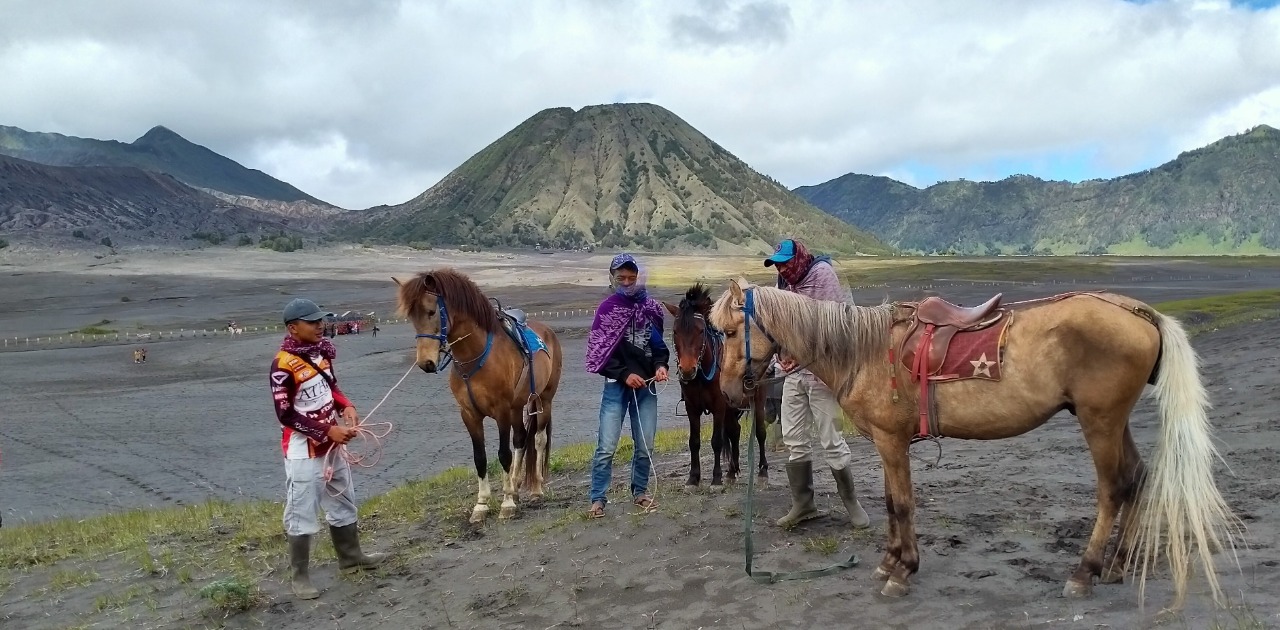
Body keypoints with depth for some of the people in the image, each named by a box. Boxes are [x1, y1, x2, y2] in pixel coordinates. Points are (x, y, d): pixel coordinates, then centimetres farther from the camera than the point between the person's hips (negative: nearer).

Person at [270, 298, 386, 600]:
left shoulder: (321, 350, 0)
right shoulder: (283, 365, -22)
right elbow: (286, 415, -21)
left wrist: (347, 406, -5)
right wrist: (328, 431, -21)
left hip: (332, 444, 8)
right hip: (303, 450, -8)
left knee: (343, 502, 20)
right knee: (302, 513, 3)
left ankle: (351, 558, 38)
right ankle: (300, 576, 18)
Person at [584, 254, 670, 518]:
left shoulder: (651, 307, 6)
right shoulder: (607, 308, -3)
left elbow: (659, 343, 15)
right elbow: (601, 350, -7)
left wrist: (661, 365, -5)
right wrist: (625, 374, -16)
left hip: (646, 386, 3)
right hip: (617, 385, -3)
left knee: (645, 446, 9)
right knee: (606, 447, -4)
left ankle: (640, 491, 28)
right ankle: (598, 498, 7)